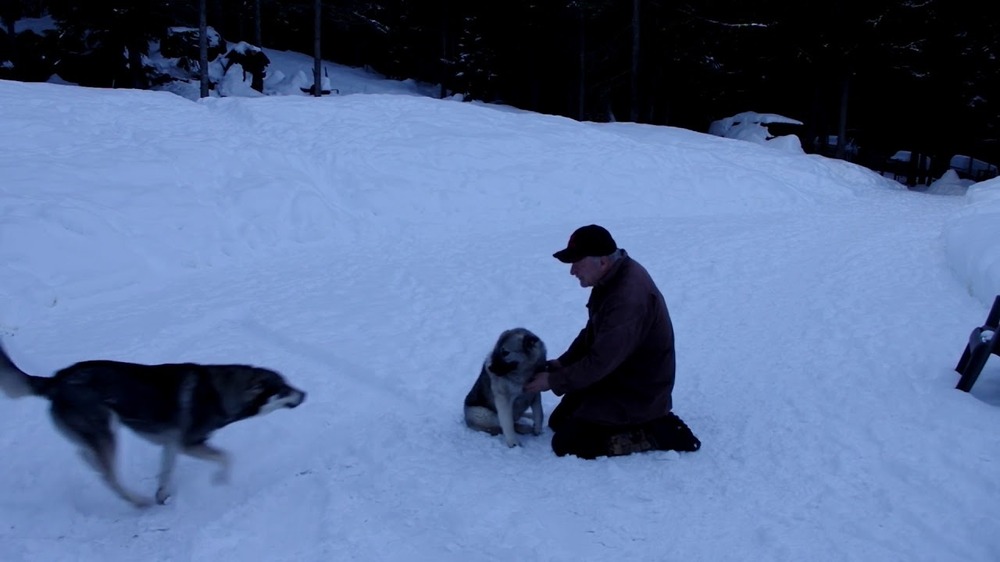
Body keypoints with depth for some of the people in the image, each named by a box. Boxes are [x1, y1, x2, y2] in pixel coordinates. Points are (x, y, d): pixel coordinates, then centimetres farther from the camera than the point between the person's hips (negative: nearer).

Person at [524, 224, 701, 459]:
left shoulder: (628, 298, -32)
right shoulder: (612, 277, -1)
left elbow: (601, 361, -28)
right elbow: (592, 333, 13)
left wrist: (554, 382, -17)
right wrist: (562, 363, 1)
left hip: (637, 393, -10)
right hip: (616, 379, 10)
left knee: (566, 443, -11)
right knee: (557, 421, 18)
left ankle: (656, 433, -4)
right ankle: (648, 421, 18)